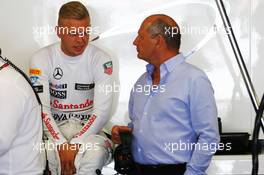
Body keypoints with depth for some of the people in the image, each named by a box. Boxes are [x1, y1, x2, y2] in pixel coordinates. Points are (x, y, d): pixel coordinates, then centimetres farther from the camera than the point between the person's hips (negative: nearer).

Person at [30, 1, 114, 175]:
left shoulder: (101, 59, -5)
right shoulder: (41, 58, -4)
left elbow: (103, 111, -11)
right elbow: (41, 109, -10)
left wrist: (75, 144, -22)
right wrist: (61, 144, -24)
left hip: (88, 128, 1)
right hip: (53, 129, 0)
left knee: (95, 155, -33)